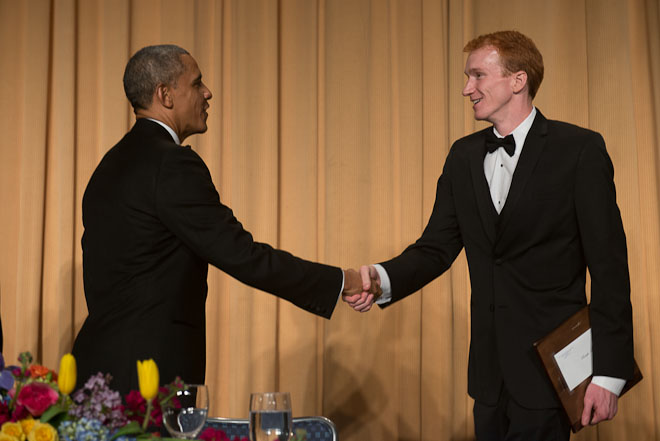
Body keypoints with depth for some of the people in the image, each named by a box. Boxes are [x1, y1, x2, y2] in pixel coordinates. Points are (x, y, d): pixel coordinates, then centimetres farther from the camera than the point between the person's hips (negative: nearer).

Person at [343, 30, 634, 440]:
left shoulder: (579, 149, -8)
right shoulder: (464, 155, 9)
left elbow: (609, 266, -10)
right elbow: (437, 247, 7)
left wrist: (608, 373, -13)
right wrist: (383, 278, -15)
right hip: (490, 370, 6)